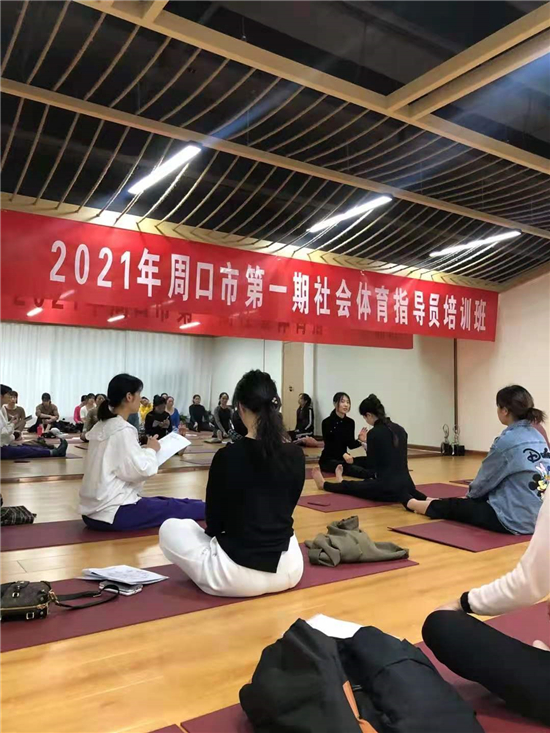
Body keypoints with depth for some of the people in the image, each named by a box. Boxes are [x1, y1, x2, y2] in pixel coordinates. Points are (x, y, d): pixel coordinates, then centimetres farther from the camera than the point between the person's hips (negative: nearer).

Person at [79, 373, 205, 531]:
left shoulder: (102, 426, 10)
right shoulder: (123, 430, -18)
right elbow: (140, 470, -22)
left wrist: (145, 451, 6)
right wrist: (151, 450, -5)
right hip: (111, 513, -9)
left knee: (167, 502, 17)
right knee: (176, 507, 3)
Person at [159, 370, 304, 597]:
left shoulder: (228, 455, -16)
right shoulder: (296, 455, -3)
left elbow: (214, 522, -3)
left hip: (238, 574, -5)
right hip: (289, 570, 5)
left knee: (170, 528, 18)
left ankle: (214, 577, 16)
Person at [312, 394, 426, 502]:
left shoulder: (374, 433, -14)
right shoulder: (400, 430, 8)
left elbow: (370, 465, -5)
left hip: (387, 489, -6)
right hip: (405, 486, 6)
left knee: (349, 486, 24)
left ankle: (323, 484, 46)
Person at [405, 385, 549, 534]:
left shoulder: (507, 440, -17)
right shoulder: (537, 437, 7)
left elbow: (485, 480, -4)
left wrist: (470, 494, 17)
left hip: (513, 519, -8)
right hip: (537, 516, 8)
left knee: (452, 507, 13)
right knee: (479, 497, 29)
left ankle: (409, 502, 37)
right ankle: (430, 501, 49)